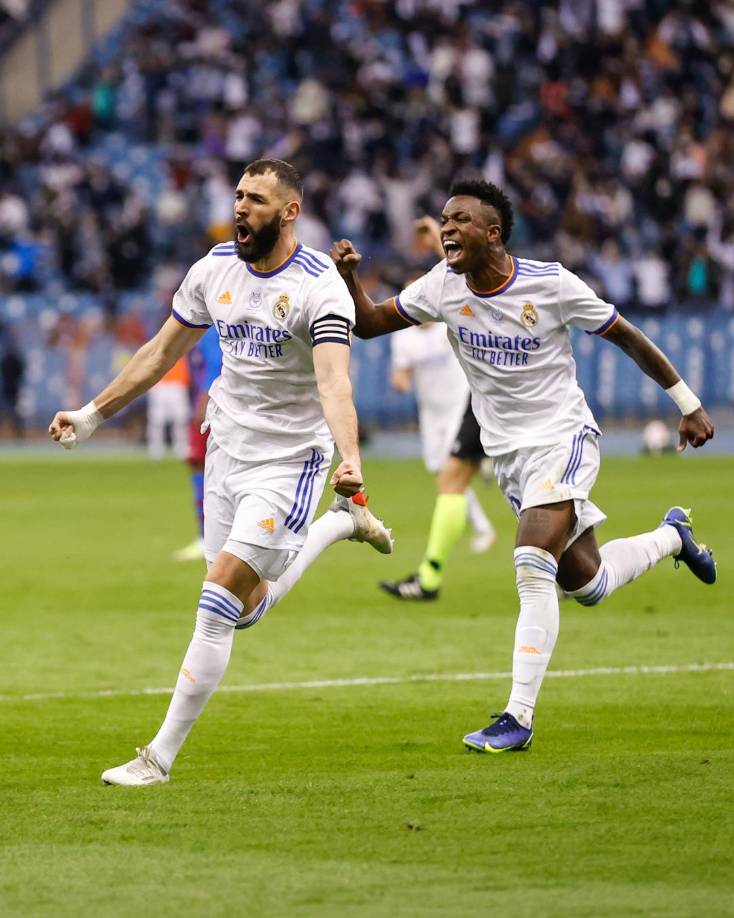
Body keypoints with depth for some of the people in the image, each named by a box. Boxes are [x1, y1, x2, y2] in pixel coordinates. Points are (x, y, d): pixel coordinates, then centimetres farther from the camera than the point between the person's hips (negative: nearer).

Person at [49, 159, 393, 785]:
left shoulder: (320, 287, -18)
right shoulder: (215, 269, 1)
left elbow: (334, 384, -31)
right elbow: (163, 352, 15)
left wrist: (349, 458, -48)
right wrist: (93, 415, 17)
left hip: (290, 459, -6)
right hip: (227, 451, 6)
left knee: (219, 603, -14)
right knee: (247, 610, 13)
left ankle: (161, 756, -8)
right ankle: (341, 522, 38)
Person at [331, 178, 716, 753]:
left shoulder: (550, 284, -17)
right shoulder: (443, 287, -4)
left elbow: (628, 338, -6)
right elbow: (370, 323, 2)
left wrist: (689, 404, -1)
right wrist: (350, 277, -19)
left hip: (564, 439, -6)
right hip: (508, 454, 6)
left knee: (533, 570, -23)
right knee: (586, 585, 14)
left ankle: (519, 717, -20)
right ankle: (672, 536, 46)